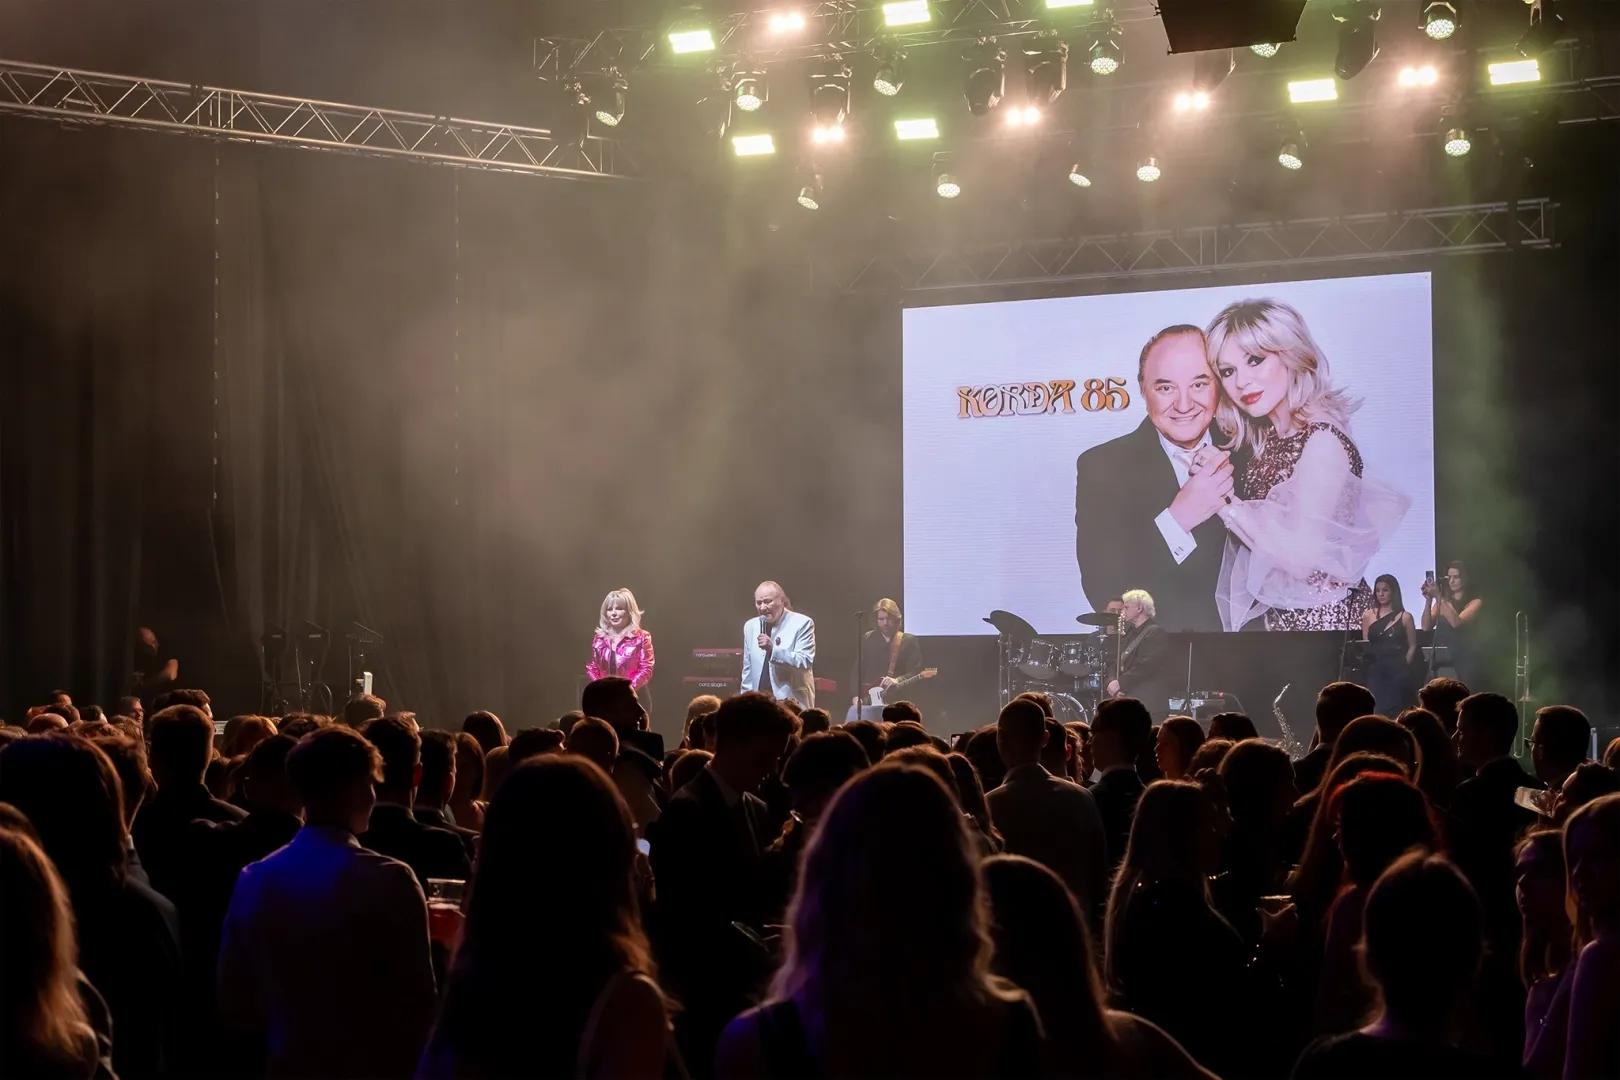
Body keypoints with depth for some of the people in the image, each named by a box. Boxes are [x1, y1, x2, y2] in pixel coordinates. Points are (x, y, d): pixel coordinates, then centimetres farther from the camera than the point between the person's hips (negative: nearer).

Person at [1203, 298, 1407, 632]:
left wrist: (1226, 501, -22)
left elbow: (1301, 557, -24)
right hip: (1280, 613, 8)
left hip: (1324, 617, -8)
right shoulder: (1267, 438, 5)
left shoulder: (1322, 441, -20)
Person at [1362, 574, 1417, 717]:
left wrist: (1404, 665, -2)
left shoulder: (1404, 617, 2)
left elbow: (1412, 646, 6)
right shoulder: (1368, 615, 7)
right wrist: (1367, 661, -1)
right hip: (1375, 671, 2)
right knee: (1376, 711, -4)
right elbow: (1365, 645, 11)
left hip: (1398, 671, -2)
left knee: (1394, 711, -3)